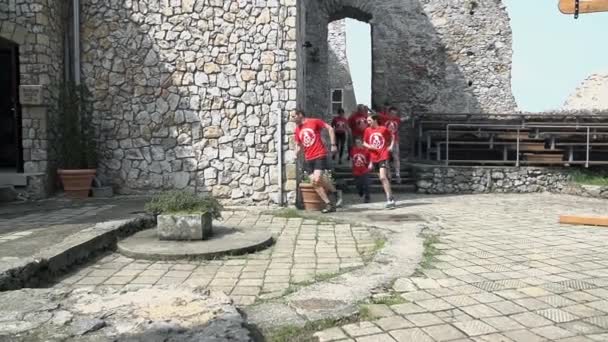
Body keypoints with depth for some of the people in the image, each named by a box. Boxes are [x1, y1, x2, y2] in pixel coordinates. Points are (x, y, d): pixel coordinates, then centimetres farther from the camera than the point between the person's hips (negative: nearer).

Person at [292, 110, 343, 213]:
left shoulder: (314, 122, -3)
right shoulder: (297, 130, 12)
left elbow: (330, 128, 0)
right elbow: (298, 145, 23)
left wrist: (333, 144, -6)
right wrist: (296, 154, 3)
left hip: (319, 156, -6)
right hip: (308, 159, 6)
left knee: (317, 179, -21)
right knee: (314, 183, -2)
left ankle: (336, 193, 3)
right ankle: (329, 204, 7)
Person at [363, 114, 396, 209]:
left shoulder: (383, 129, -3)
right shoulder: (368, 130, 5)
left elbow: (392, 136, 13)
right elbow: (364, 143, 13)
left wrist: (391, 146, 0)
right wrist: (369, 146, -8)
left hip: (384, 156, -5)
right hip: (374, 158, 5)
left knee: (383, 177, -18)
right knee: (384, 178, 16)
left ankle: (389, 200, -17)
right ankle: (391, 198, 31)